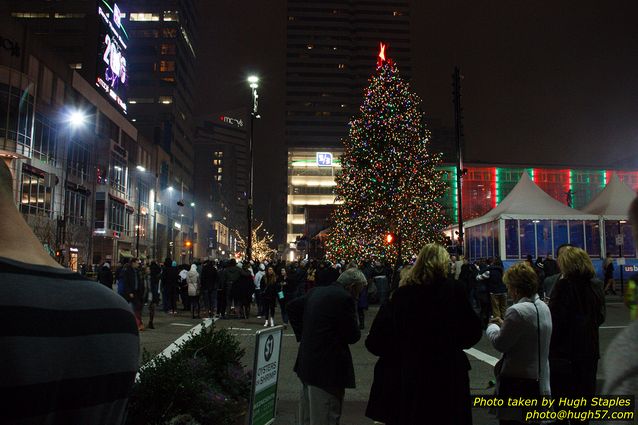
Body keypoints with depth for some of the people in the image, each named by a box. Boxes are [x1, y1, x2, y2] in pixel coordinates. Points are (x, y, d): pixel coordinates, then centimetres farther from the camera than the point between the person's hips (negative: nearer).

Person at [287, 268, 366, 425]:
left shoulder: (316, 292, 8)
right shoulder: (346, 299, -17)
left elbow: (292, 306, 20)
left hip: (306, 363, 9)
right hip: (328, 367, -9)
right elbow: (352, 336, -15)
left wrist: (302, 333, 18)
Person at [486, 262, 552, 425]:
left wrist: (492, 327, 2)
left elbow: (500, 343, -15)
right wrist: (504, 324, 13)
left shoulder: (517, 311, -23)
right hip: (539, 379, 9)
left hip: (517, 381, -9)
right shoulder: (543, 306, 6)